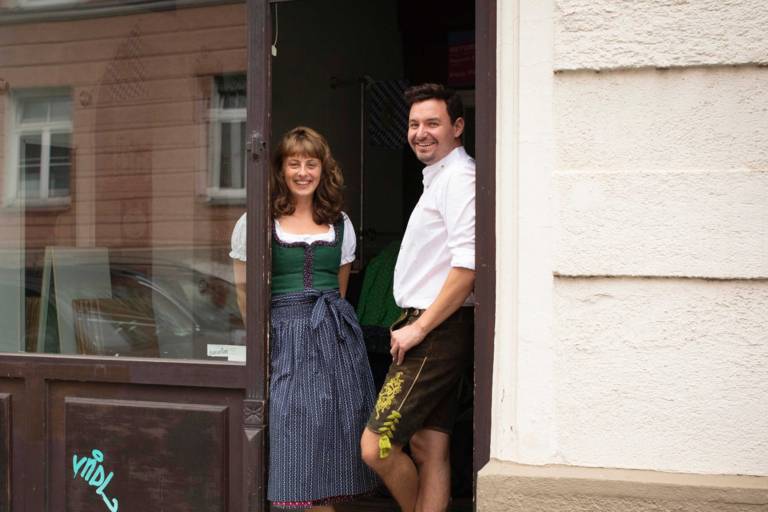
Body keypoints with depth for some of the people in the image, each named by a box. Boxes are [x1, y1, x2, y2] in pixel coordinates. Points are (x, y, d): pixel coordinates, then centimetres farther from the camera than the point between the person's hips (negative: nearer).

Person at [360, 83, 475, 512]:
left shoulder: (459, 178, -12)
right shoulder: (437, 178, 20)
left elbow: (467, 267, -22)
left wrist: (419, 328, -18)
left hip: (439, 330, -10)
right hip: (430, 329, 10)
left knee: (375, 447, -9)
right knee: (429, 449, 11)